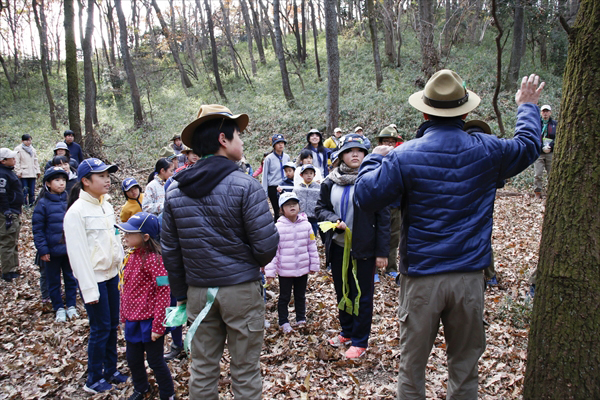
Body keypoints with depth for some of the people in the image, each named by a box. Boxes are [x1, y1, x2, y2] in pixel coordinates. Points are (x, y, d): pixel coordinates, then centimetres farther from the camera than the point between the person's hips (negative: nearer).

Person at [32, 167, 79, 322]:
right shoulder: (43, 204, -10)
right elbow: (37, 229, -8)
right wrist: (42, 250, -11)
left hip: (70, 249, 2)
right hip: (52, 251, -2)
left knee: (71, 279, 13)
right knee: (54, 281, 12)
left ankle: (71, 306, 27)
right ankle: (59, 308, 26)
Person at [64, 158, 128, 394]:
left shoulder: (106, 205, 8)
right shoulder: (77, 211, -14)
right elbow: (77, 253, -15)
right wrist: (89, 289, -15)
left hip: (112, 275, 7)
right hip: (94, 278, -7)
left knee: (112, 325, 13)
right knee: (100, 328, 2)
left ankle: (110, 371, 28)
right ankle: (94, 380, 18)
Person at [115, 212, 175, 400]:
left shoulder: (153, 258, -20)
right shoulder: (133, 255, 4)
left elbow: (163, 293, -21)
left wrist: (158, 325, -20)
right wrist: (124, 315, 15)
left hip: (148, 321, -8)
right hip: (132, 319, 8)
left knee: (155, 360, 8)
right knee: (133, 359, 22)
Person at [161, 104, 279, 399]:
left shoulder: (175, 191, 1)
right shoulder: (244, 185, -14)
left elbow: (170, 251, 5)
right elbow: (266, 244, -16)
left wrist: (180, 294, 15)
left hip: (199, 291, 4)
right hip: (241, 289, -4)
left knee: (202, 371, 16)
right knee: (245, 373, 10)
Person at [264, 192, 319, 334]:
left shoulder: (306, 225, -2)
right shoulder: (278, 227, -12)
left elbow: (312, 246, 5)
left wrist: (314, 265, 7)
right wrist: (270, 272, -13)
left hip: (303, 269, 3)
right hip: (284, 270, -3)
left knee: (300, 296, 19)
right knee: (284, 297, 11)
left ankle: (301, 319, 36)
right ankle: (283, 322, 26)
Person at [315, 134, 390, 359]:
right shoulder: (331, 182, 4)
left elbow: (383, 217, -9)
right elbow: (321, 208, 9)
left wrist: (382, 251, -11)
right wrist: (334, 220, -14)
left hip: (364, 248, -4)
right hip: (338, 247, 5)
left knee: (362, 295, 6)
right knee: (342, 292, 17)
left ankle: (360, 341, 20)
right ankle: (347, 332, 36)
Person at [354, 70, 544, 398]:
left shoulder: (405, 156, -10)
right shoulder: (486, 151, -1)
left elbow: (366, 196, -11)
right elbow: (528, 145, 18)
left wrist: (376, 158, 7)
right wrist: (527, 106, 36)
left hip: (420, 278, -2)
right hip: (469, 276, 2)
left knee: (412, 364, 13)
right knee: (464, 366, 17)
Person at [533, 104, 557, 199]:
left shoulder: (555, 124, 13)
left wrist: (550, 146, -12)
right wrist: (542, 147, -10)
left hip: (551, 153, 1)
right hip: (539, 153, -1)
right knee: (538, 175, -6)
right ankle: (537, 193, 0)